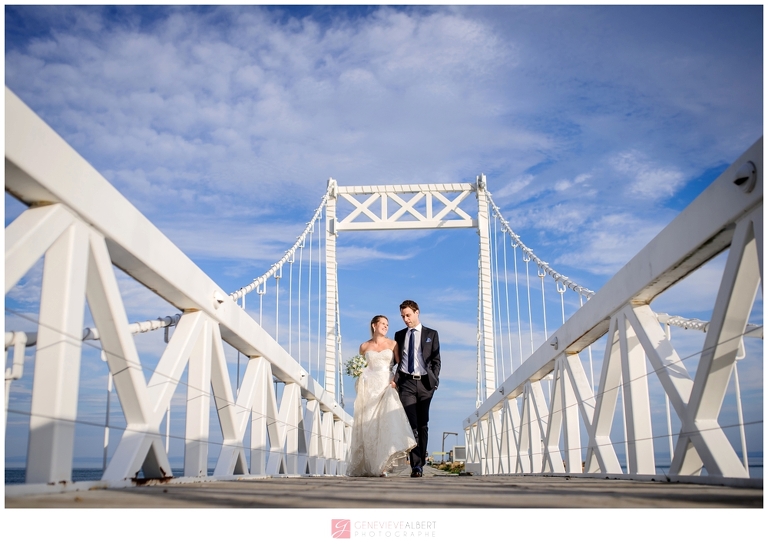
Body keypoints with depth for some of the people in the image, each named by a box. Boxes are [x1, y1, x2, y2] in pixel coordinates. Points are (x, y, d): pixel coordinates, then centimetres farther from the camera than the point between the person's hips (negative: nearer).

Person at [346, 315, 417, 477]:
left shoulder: (392, 344, 8)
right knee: (367, 425, -2)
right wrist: (359, 381, 2)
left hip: (386, 386, -1)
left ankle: (381, 465, -16)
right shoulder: (364, 346, 11)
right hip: (369, 387, 1)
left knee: (386, 420, -17)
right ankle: (366, 466, 6)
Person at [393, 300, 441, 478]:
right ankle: (415, 465, -14)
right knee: (412, 424, -10)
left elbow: (436, 360, 6)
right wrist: (395, 380, -2)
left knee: (422, 424, 4)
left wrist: (433, 381, -6)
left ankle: (420, 464, 10)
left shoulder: (431, 334, 9)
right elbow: (398, 361, 13)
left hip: (424, 383, 0)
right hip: (406, 383, 0)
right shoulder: (399, 335, 15)